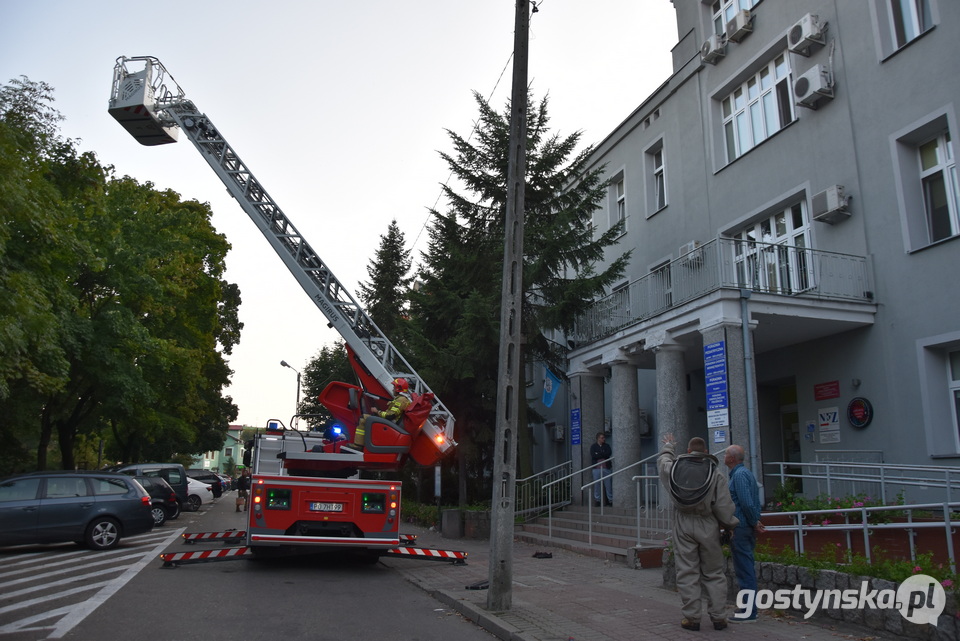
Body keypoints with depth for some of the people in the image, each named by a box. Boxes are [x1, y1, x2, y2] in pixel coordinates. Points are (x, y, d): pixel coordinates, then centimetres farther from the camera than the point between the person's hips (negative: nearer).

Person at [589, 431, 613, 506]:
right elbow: (593, 455, -8)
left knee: (608, 485, -1)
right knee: (597, 485, -2)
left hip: (606, 468, 2)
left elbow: (609, 454, -4)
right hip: (596, 468, -2)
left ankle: (610, 499, 6)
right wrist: (603, 455, -5)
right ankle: (597, 500, 6)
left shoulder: (607, 446, 15)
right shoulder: (593, 447, 8)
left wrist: (599, 454, -6)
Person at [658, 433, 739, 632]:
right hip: (708, 526, -1)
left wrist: (667, 447, 46)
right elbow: (724, 506, -8)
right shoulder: (715, 472, -5)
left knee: (687, 572, 6)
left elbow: (663, 460, 27)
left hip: (683, 525, 1)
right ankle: (718, 617, 14)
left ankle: (691, 617, 9)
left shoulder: (673, 467, 1)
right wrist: (731, 524, 8)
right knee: (713, 573, 10)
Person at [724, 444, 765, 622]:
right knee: (747, 568, 15)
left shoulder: (739, 475, -15)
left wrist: (754, 523, -10)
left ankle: (748, 612, 0)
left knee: (744, 569, -5)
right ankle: (750, 608, 22)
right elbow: (754, 501, 18)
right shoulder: (747, 473, 16)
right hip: (748, 528, 10)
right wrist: (755, 522, 12)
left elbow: (746, 502, -22)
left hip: (740, 528, -10)